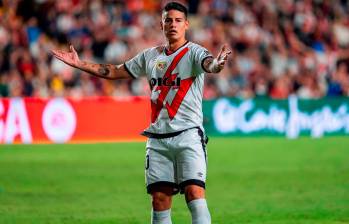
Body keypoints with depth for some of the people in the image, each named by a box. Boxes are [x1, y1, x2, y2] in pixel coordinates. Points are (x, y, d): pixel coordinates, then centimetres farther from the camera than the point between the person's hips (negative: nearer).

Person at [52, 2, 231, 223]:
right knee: (159, 199, 2)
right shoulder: (151, 56, 14)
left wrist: (217, 63, -49)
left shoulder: (193, 52, -2)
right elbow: (115, 71, 24)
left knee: (195, 192, -17)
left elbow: (208, 64, -25)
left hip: (188, 134, -5)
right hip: (157, 138, 5)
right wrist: (80, 64, 20)